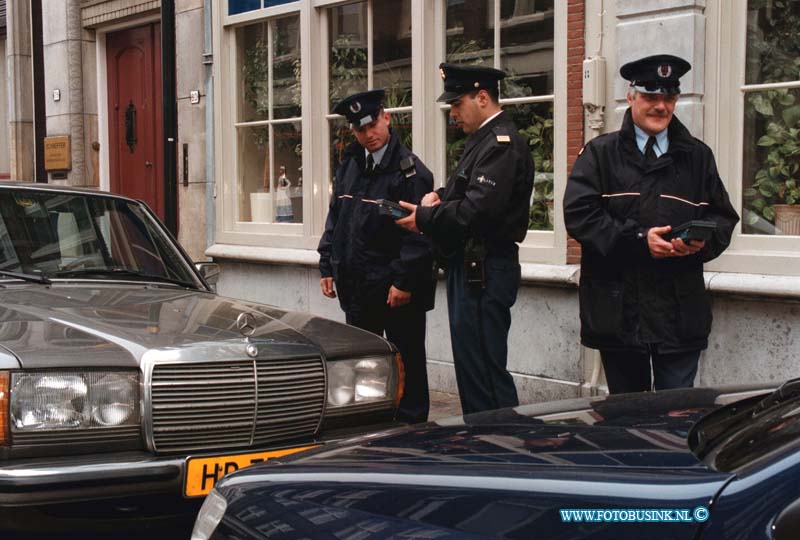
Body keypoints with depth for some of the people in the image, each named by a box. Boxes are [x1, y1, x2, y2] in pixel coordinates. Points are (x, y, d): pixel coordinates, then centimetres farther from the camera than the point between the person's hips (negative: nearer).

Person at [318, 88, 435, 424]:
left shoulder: (409, 171, -12)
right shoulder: (350, 164, 10)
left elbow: (417, 232, -17)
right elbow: (335, 218, 15)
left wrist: (404, 282, -20)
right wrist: (328, 267, 10)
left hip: (396, 289, -7)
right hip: (357, 287, 7)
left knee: (407, 362, 4)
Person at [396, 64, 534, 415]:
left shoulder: (502, 144, -16)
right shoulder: (483, 139, 17)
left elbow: (478, 209, -25)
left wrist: (424, 218, -13)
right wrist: (440, 196, 2)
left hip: (484, 272, -11)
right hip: (470, 268, 11)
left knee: (484, 370, -7)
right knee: (470, 364, 15)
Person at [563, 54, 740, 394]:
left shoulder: (697, 156, 12)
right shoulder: (600, 153, 4)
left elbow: (723, 216, 12)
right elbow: (578, 213, -8)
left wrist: (703, 240, -11)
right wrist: (638, 239, -17)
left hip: (680, 311, 1)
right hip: (618, 310, -1)